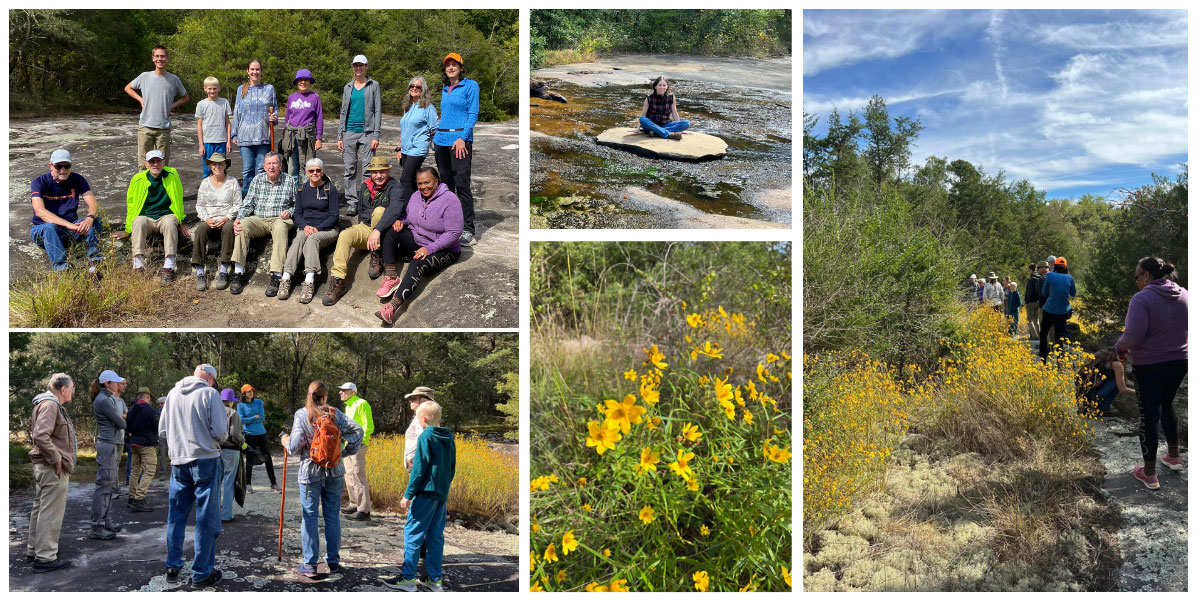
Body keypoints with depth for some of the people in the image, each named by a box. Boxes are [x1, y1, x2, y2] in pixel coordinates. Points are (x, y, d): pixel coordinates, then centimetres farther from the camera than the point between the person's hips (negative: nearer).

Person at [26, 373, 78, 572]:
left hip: (43, 466, 11)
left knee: (40, 508, 19)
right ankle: (45, 557, -4)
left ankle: (34, 549, 31)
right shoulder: (50, 405, -17)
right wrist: (56, 458, -21)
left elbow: (38, 434, 24)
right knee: (51, 512, -7)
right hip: (53, 468, -11)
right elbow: (40, 436, -28)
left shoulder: (51, 404, 15)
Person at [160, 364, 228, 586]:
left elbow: (162, 431, 12)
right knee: (206, 519, 3)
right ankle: (201, 574, 7)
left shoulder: (173, 393, 7)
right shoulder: (209, 393, -9)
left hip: (178, 462, 5)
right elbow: (220, 432, -13)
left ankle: (172, 567, 23)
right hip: (205, 460, -5)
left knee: (176, 516, 15)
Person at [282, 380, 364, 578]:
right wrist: (347, 451, 4)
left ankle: (310, 565, 5)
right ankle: (333, 562, 18)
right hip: (334, 472, 2)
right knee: (332, 516, 11)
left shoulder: (302, 414, -6)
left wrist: (286, 441, 12)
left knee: (309, 517, 4)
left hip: (311, 472, -2)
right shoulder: (334, 413, 1)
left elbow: (295, 446, -9)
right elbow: (357, 430, -8)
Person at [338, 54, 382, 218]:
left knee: (368, 169, -6)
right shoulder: (348, 87, 14)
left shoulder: (373, 85, 4)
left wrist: (376, 136, -7)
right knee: (349, 169, 2)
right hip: (350, 131, 4)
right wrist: (340, 137, 8)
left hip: (367, 132, -3)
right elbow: (343, 112, 16)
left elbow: (377, 111, 1)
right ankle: (352, 203, 7)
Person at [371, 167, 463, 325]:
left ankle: (392, 306, -51)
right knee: (390, 230, -14)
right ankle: (391, 277, -24)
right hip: (415, 240, 7)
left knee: (417, 265, -35)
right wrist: (400, 221, -6)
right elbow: (408, 215, 20)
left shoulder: (449, 200, -17)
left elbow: (453, 233, -21)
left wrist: (429, 249, -27)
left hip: (442, 250, -7)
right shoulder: (416, 196, 5)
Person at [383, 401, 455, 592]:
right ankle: (434, 579, 11)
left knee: (413, 532, -1)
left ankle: (408, 578, -1)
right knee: (436, 536, 10)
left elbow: (419, 468, -14)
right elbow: (452, 467, 15)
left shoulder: (426, 436, -11)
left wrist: (408, 495, -11)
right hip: (442, 493, 7)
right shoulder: (449, 437, 10)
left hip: (426, 491, -7)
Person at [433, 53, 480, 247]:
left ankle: (468, 230, -14)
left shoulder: (470, 86, -2)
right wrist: (436, 138, 18)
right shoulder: (445, 90, 19)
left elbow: (473, 114, -8)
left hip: (459, 139, -7)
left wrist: (462, 138, -18)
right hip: (441, 140, 7)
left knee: (462, 184, -13)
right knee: (446, 184, 10)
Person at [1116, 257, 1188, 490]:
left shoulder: (1142, 298, -21)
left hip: (1150, 367, -6)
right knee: (1167, 405, 28)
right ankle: (1174, 457, 40)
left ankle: (1149, 474, 12)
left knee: (1149, 415, 5)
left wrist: (1121, 348, -7)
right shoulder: (1184, 296, -2)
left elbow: (1133, 335, -27)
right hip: (1179, 362, 6)